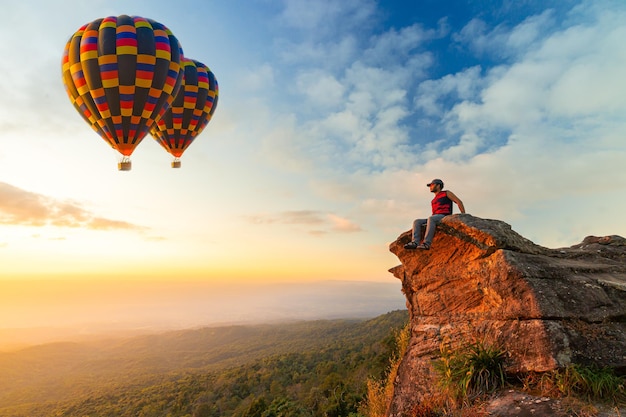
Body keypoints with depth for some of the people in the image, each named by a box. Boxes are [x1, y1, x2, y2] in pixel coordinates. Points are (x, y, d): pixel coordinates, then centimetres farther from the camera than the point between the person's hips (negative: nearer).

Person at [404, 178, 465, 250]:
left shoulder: (446, 193, 12)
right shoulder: (434, 200, 31)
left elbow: (459, 202, 6)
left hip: (444, 217, -7)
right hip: (435, 219, 7)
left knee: (431, 219, -38)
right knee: (417, 222, -15)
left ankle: (426, 244, -48)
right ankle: (415, 243, -34)